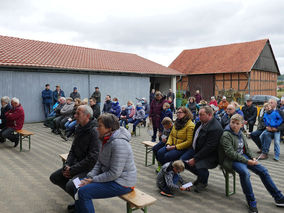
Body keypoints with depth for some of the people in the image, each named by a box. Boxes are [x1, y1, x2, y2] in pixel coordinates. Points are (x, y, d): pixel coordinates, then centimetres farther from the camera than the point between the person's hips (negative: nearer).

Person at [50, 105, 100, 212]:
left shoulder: (94, 132, -22)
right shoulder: (79, 129, 7)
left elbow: (92, 158, -25)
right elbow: (73, 149, 14)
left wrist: (73, 170, -19)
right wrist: (67, 165, -2)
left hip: (89, 168, -9)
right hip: (76, 163, 10)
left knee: (70, 185, -28)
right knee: (54, 177, 10)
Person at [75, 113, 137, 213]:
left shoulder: (119, 143, -27)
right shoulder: (106, 139, 5)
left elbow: (114, 173, -26)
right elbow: (99, 163, 9)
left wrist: (93, 180, -17)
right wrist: (90, 177, -6)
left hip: (122, 183, -10)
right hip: (108, 175, 10)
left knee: (83, 192, -17)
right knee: (79, 185, 6)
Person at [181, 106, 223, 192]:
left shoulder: (216, 128, -26)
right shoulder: (201, 123, 2)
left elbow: (209, 148, -27)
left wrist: (195, 159, -26)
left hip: (209, 155, -9)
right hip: (195, 149, 9)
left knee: (198, 165, -32)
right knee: (182, 160, -3)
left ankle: (203, 182, 5)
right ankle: (200, 175, 21)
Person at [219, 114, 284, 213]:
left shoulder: (240, 134, 8)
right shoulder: (226, 135, -16)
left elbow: (246, 148, 19)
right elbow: (230, 153, -22)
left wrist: (252, 158, 0)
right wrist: (247, 161, -22)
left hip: (243, 156, 8)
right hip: (230, 160, -8)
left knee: (263, 170, 0)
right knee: (245, 173, -35)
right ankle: (251, 202, -18)